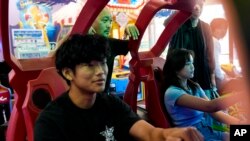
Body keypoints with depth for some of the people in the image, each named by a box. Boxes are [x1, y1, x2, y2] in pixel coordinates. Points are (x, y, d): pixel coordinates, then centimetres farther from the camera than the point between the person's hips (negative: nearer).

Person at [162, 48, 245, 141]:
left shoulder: (195, 87, 11)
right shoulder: (172, 92, -16)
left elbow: (215, 112, 3)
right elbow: (210, 106, -25)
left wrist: (239, 123, -12)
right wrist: (242, 93, -28)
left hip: (208, 130, 7)